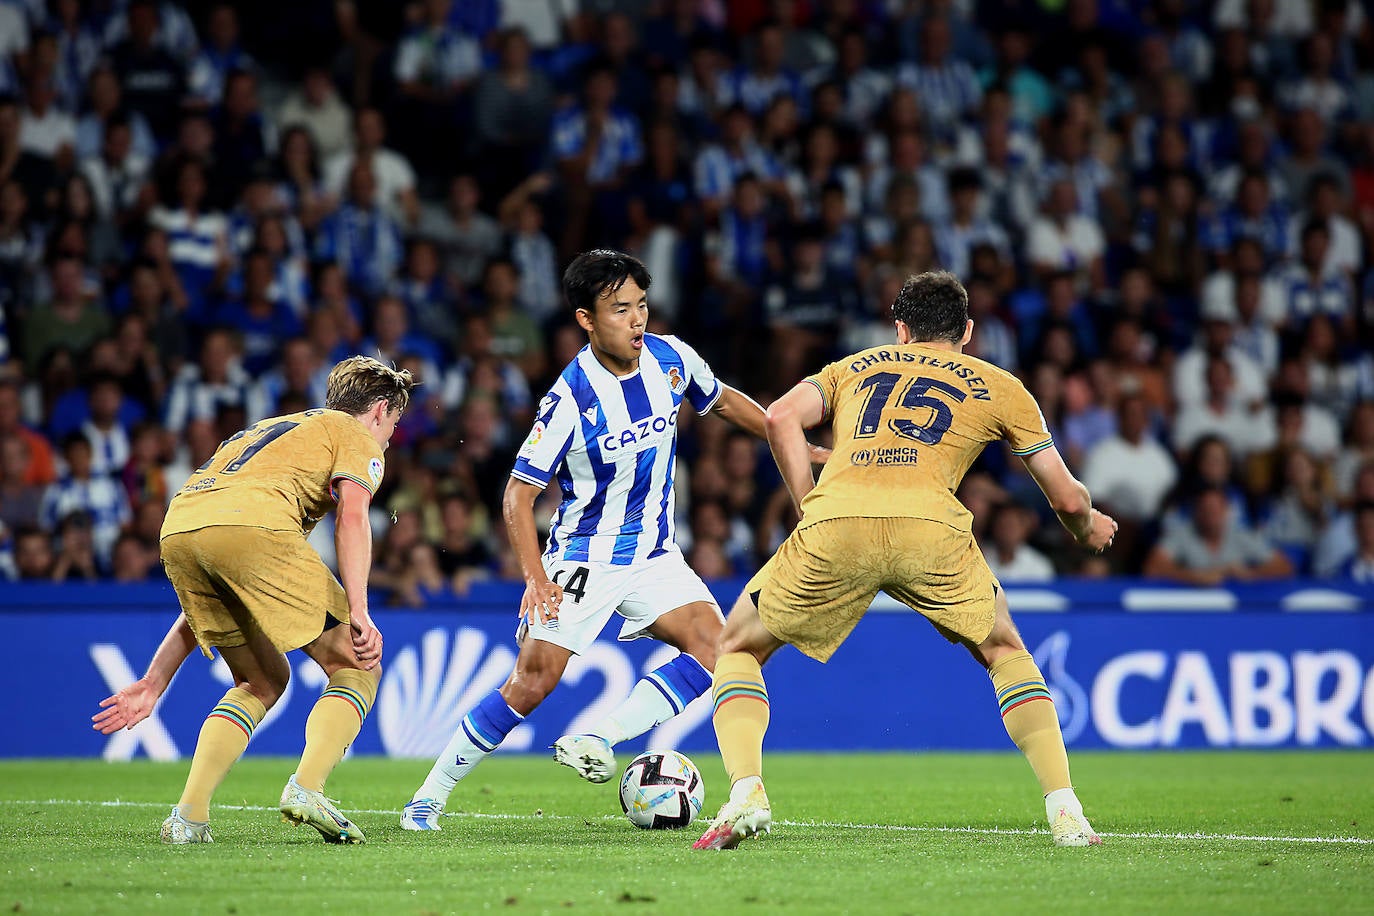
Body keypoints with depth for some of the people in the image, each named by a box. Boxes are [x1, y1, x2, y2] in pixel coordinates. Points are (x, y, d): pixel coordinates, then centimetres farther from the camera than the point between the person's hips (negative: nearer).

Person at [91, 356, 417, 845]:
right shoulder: (357, 437, 23)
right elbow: (352, 513, -2)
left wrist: (153, 682, 35)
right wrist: (358, 612, -12)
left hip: (176, 530, 7)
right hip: (254, 527, -7)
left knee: (264, 681, 24)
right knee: (357, 668, 7)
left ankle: (188, 814, 10)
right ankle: (306, 787, -14)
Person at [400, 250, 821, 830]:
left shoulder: (671, 359, -6)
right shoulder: (570, 398, -20)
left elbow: (723, 401, 17)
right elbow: (519, 494, -15)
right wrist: (536, 578, -27)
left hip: (653, 555, 5)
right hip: (582, 559, -5)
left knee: (713, 646, -19)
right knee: (532, 682, -11)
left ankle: (600, 742, -21)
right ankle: (429, 797, 3)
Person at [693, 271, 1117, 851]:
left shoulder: (854, 367, 32)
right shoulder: (1000, 388, 28)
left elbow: (782, 417, 12)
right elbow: (1066, 498, 28)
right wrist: (1088, 528, 50)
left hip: (833, 523, 0)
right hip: (932, 528, 0)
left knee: (738, 648, 22)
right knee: (1004, 652, 27)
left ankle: (745, 793, -1)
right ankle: (1064, 812, 13)